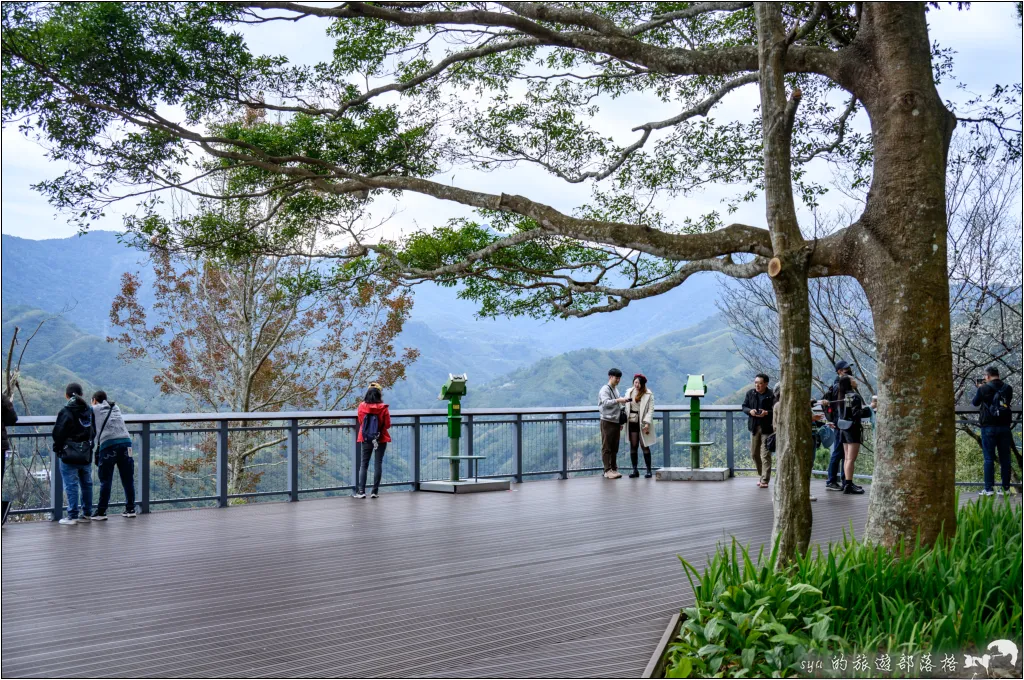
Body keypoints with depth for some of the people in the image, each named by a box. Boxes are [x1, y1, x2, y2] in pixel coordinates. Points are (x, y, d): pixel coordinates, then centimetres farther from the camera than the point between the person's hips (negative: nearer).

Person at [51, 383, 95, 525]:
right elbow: (93, 432, 13)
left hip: (69, 455, -6)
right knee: (86, 484, 14)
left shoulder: (66, 411, -14)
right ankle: (87, 514, 20)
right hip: (86, 454, 6)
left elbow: (58, 433, -13)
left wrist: (57, 449, 1)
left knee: (71, 485, -2)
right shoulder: (89, 410, 6)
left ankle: (72, 516, -1)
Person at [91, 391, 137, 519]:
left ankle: (101, 512, 3)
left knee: (105, 481, 1)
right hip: (125, 441, 4)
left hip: (108, 444, -3)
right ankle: (130, 509, 14)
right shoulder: (116, 408, 26)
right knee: (128, 479, 9)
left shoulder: (94, 409, 15)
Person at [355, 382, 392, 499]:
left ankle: (361, 491, 1)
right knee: (378, 464, 6)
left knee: (363, 464, 7)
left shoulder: (362, 407, -7)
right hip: (381, 439, -1)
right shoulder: (383, 408, -11)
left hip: (365, 439, 1)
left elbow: (360, 421, 5)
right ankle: (375, 491, 4)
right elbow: (388, 424, -7)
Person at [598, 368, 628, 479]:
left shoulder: (616, 389, 17)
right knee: (606, 448, -5)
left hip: (616, 422, 8)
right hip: (607, 421, -8)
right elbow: (606, 402, -24)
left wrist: (620, 422, 21)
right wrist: (618, 400, -36)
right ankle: (607, 471, -5)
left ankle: (614, 469, 14)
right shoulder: (605, 389, -7)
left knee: (615, 448, 9)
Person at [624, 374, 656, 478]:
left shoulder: (648, 394, -4)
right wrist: (624, 421, 3)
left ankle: (649, 470, 5)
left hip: (642, 423, -4)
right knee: (633, 446, 5)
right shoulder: (629, 392, 9)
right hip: (632, 423, 4)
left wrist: (647, 423, -16)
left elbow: (650, 410, -7)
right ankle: (635, 470, 10)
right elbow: (626, 407, 12)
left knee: (644, 446, -1)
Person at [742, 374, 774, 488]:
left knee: (765, 454, -6)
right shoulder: (750, 394, 6)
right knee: (754, 453, 12)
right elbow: (744, 406, 10)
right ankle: (761, 475, 29)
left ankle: (765, 480, -4)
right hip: (754, 427, 5)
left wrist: (767, 413, -24)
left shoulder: (771, 395, -8)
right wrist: (750, 411, -11)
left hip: (767, 428, -5)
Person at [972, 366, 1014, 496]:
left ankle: (988, 489, -1)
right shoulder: (1008, 388, 2)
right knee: (1005, 458, 9)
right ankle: (1006, 488, 11)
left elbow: (975, 403, 6)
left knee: (989, 459, 0)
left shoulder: (984, 389, -9)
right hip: (1005, 427, 3)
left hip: (989, 427, -3)